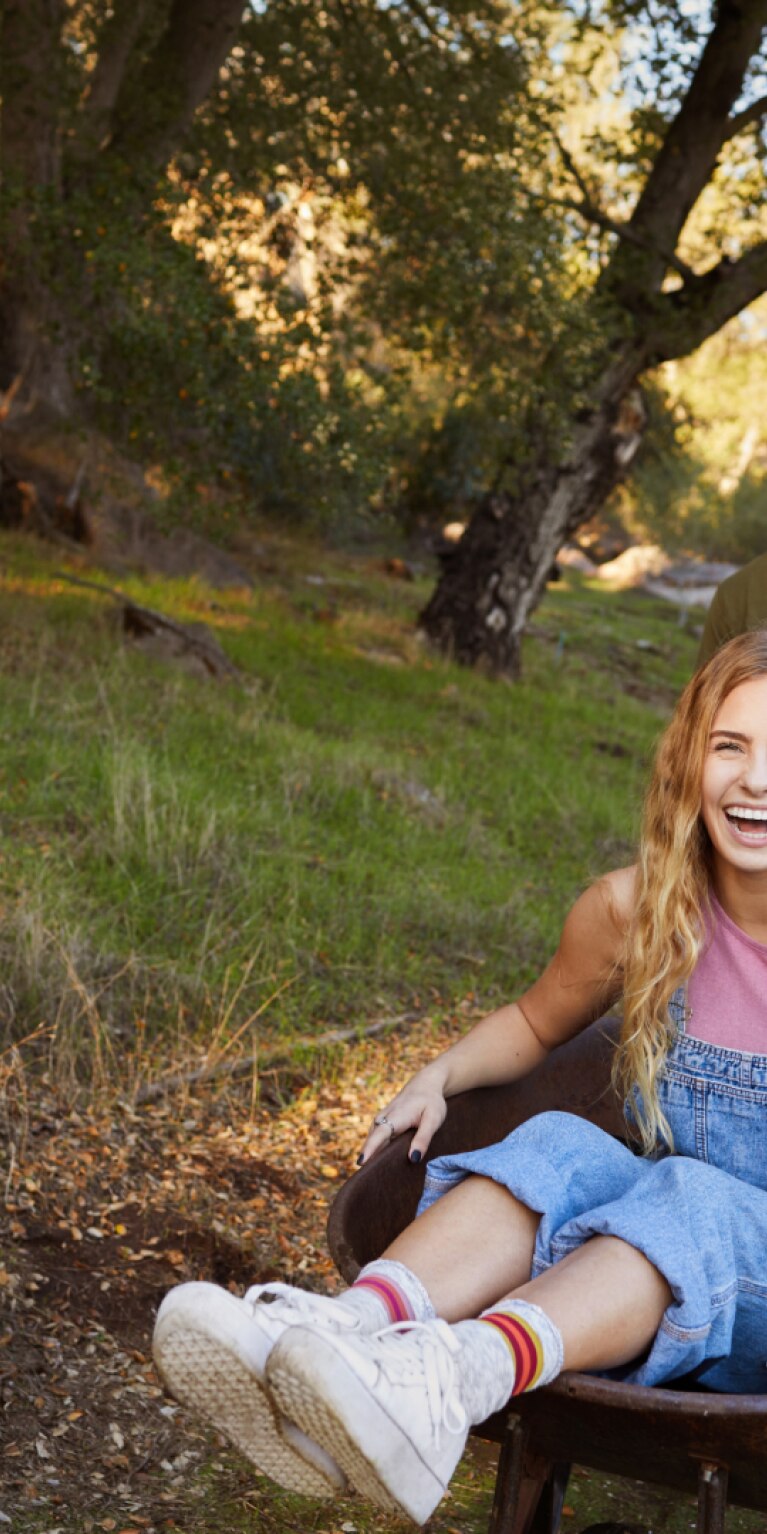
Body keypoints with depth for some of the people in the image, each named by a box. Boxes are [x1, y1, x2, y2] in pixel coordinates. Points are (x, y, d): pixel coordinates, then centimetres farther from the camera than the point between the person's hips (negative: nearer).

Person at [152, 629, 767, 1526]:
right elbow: (534, 1022, 17)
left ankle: (459, 1373, -61)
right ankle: (358, 1325, -54)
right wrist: (439, 1077, 0)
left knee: (686, 1195, -34)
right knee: (560, 1145, -28)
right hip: (652, 1235, 3)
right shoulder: (634, 913, -2)